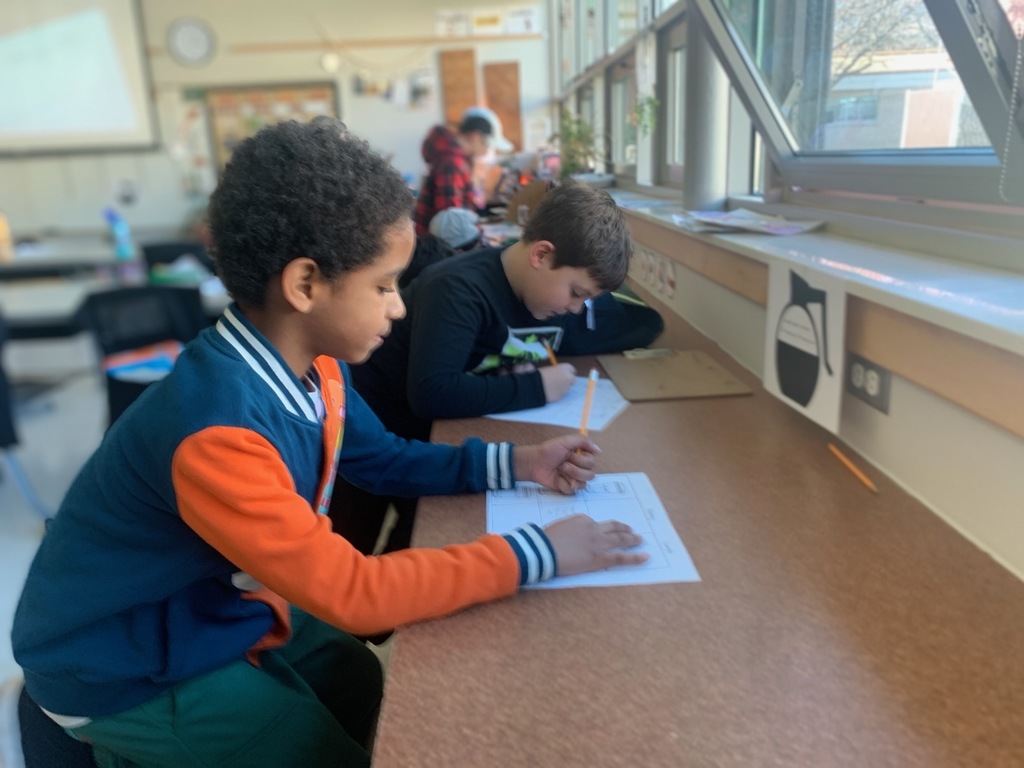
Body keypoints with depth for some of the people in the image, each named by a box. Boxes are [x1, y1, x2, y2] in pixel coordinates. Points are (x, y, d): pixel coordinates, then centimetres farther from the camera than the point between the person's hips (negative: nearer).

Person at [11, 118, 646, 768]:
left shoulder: (314, 367, -11)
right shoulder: (215, 432, -38)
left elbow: (383, 459, 3)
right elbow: (353, 591, -36)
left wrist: (513, 463, -9)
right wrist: (537, 554, -32)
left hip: (215, 611, 7)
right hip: (126, 670, -7)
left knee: (383, 697, 14)